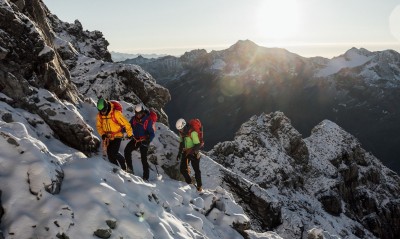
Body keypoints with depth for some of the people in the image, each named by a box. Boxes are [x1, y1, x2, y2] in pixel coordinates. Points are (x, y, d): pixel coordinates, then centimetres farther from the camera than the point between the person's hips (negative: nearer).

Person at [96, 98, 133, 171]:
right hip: (108, 137, 5)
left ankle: (122, 162, 14)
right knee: (110, 155, 5)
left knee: (113, 153, -15)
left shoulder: (116, 113, -22)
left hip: (117, 136, -5)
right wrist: (102, 134, -10)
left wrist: (130, 134, -5)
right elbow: (98, 126, 8)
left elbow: (126, 123, -14)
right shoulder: (99, 115, -6)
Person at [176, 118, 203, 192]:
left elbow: (198, 145, -25)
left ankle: (199, 186, 23)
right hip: (185, 153, 6)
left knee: (196, 170, 5)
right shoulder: (181, 133, -3)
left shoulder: (192, 133, -26)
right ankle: (189, 183, 23)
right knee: (182, 169, 1)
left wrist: (190, 150, -36)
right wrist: (179, 153, 12)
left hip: (194, 153, -6)